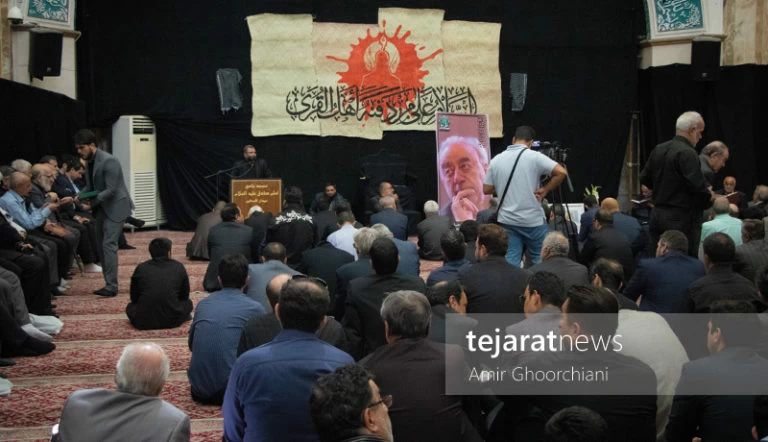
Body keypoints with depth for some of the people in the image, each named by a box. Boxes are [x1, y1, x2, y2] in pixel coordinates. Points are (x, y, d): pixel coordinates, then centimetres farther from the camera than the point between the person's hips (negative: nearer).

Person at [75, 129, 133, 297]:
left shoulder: (108, 161, -20)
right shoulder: (89, 162, 8)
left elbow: (111, 190, -23)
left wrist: (91, 203, -25)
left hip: (115, 207, -9)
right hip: (101, 208, 9)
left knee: (109, 244, -15)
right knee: (103, 246, 10)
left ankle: (111, 286, -14)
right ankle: (109, 284, 16)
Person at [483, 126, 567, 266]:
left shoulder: (496, 160, 4)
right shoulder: (535, 157, -8)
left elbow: (486, 189, 8)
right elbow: (561, 172, -16)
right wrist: (544, 190, -4)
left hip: (507, 221, 3)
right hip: (533, 221, -3)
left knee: (510, 261, 3)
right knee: (539, 263, 10)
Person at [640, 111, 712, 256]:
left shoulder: (657, 150, 10)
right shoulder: (687, 153, -15)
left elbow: (644, 180, 16)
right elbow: (697, 186, -22)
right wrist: (709, 200, -3)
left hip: (657, 215, 8)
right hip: (680, 219, -8)